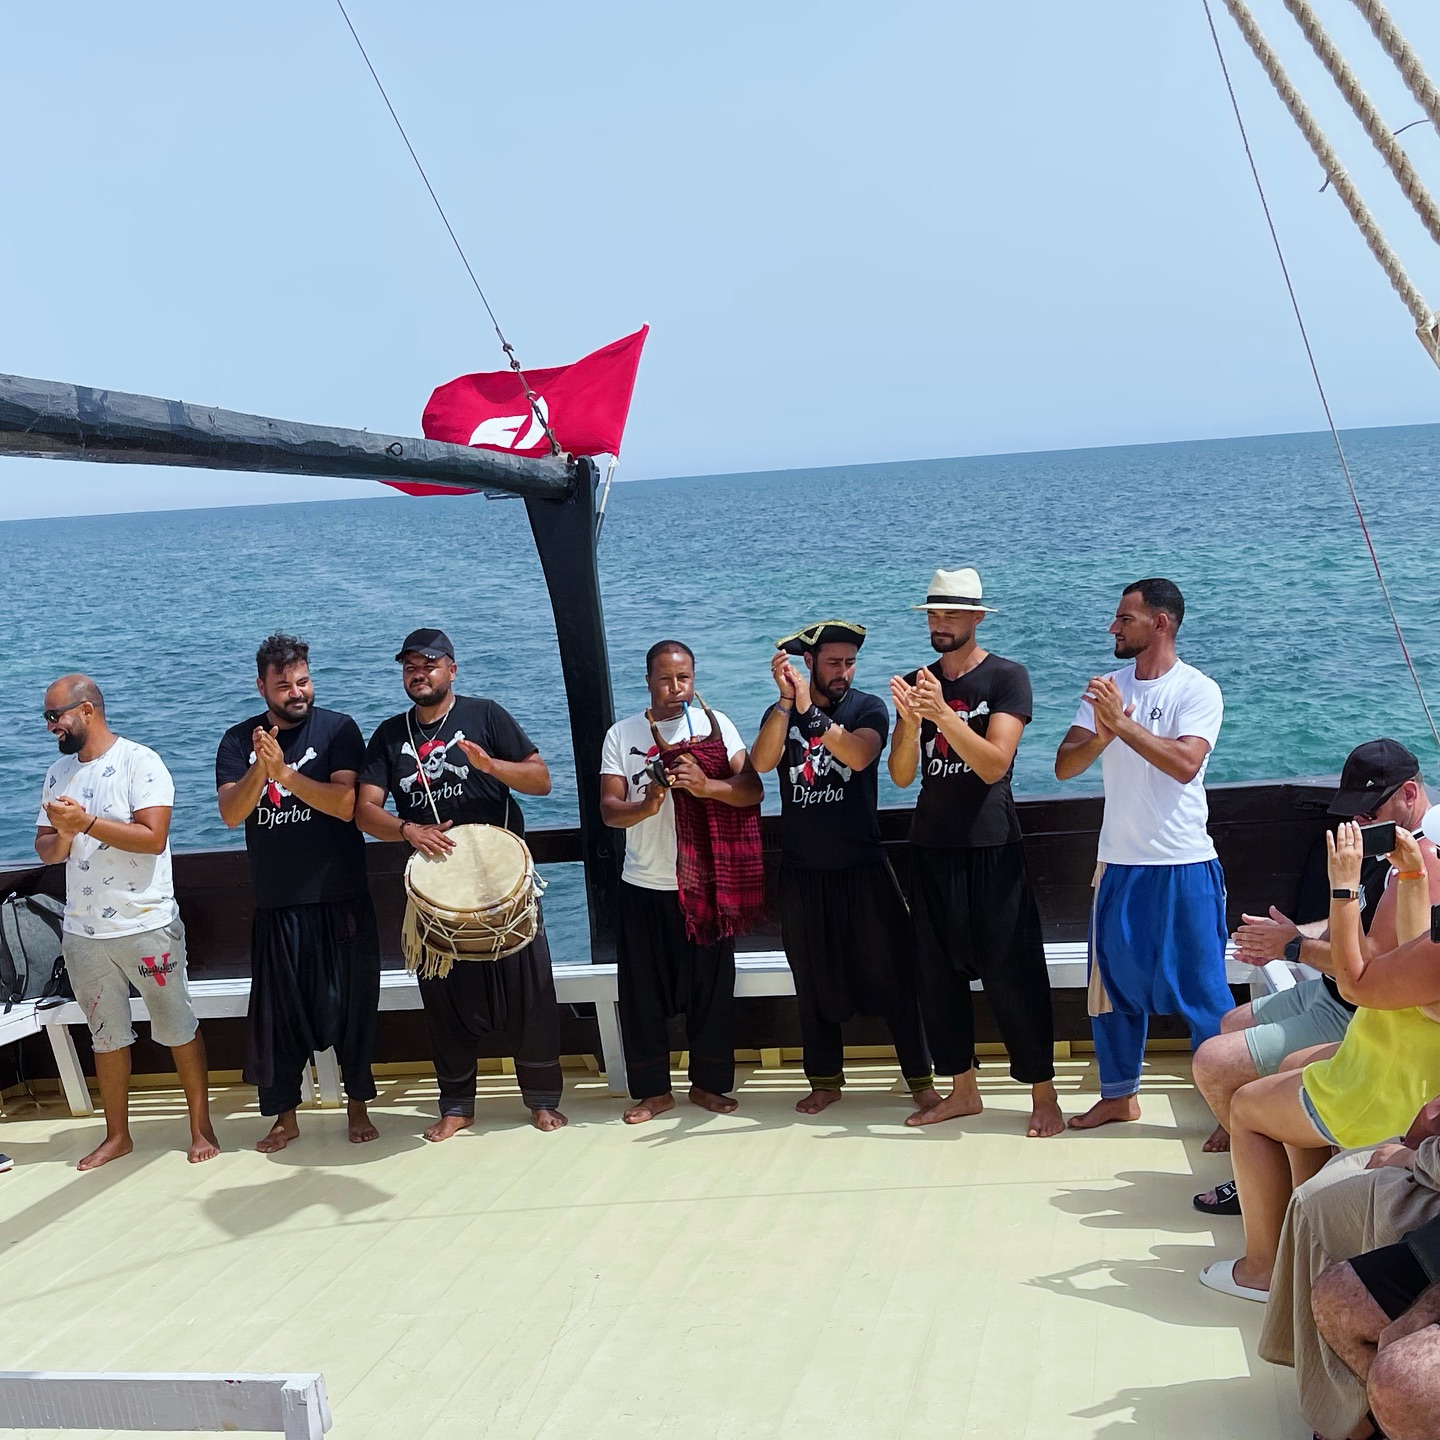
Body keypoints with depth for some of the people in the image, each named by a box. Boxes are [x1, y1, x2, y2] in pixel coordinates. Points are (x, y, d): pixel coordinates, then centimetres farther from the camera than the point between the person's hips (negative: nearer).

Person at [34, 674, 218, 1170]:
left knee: (178, 1028, 4)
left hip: (146, 925, -6)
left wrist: (87, 822, -20)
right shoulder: (59, 773, 10)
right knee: (106, 1036, 14)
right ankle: (117, 1135, 26)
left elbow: (153, 838, -20)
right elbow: (46, 851, 10)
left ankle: (201, 1127, 15)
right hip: (82, 931, 6)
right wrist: (63, 835, -13)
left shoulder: (139, 762, -10)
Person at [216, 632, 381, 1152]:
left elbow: (345, 804, -15)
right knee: (279, 1009, 7)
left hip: (341, 898, -1)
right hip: (276, 903, 2)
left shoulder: (338, 729, -3)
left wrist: (284, 771, -25)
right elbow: (231, 814, -8)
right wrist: (259, 768, -25)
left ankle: (358, 1105, 21)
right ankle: (285, 1115, 20)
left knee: (352, 1004, 5)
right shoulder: (239, 741, 3)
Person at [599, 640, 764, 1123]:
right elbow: (609, 808, -3)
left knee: (712, 986, 7)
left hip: (706, 882, 0)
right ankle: (652, 1089, 19)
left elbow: (752, 790, -7)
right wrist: (644, 807, -24)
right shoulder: (622, 735, 3)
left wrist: (706, 786, -24)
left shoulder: (715, 724, 2)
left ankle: (709, 1083, 22)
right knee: (644, 992, 5)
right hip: (644, 885, 1)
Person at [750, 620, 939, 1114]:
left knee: (892, 974, -1)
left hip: (863, 867, -2)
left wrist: (810, 710, -32)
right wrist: (787, 699, -26)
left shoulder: (869, 708, -2)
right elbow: (762, 763, -15)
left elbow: (860, 755, -23)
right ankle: (825, 1080, 24)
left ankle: (920, 1078, 10)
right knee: (813, 982, 11)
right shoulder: (781, 711, 4)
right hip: (802, 873, 2)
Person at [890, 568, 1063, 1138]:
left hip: (991, 846, -5)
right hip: (931, 847, 5)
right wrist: (910, 721, -20)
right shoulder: (916, 683, 7)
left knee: (1013, 975, -3)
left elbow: (993, 764, -18)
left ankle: (1044, 1096, 6)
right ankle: (962, 1090, 21)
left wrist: (943, 713, -29)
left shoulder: (1007, 678, -6)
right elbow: (902, 776, -2)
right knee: (939, 974, 9)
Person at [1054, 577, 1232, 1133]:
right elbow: (1063, 766, -2)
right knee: (1114, 983, 14)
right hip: (1118, 863, 6)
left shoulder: (1197, 690, -8)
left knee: (1201, 990, -2)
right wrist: (1101, 735, -21)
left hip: (1183, 866, -5)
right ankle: (1119, 1093, 29)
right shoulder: (1106, 687, 6)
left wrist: (1123, 723, -26)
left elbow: (1185, 764, -24)